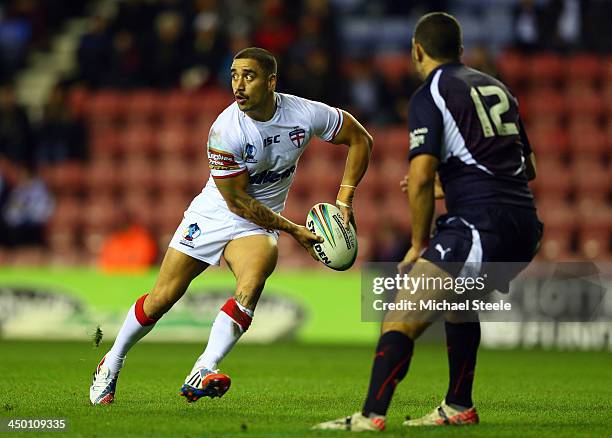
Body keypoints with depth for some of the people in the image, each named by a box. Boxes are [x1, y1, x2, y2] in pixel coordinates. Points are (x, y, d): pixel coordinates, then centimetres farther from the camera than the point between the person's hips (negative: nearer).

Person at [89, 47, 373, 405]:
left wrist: (344, 201, -6)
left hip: (258, 226, 1)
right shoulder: (225, 131, -24)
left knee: (250, 287, -29)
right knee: (163, 298, 0)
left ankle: (202, 374, -34)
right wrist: (294, 230, -13)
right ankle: (111, 366, 23)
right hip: (213, 214, -1)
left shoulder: (306, 114, -16)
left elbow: (361, 139, 1)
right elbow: (237, 201, -17)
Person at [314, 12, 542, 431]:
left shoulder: (429, 96, -2)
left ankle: (371, 416, -24)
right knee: (457, 300, 33)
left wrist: (420, 245, 0)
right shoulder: (496, 87, 20)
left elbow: (421, 179, -12)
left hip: (481, 223, -8)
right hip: (525, 226, 8)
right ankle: (459, 408, 38)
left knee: (402, 318, -11)